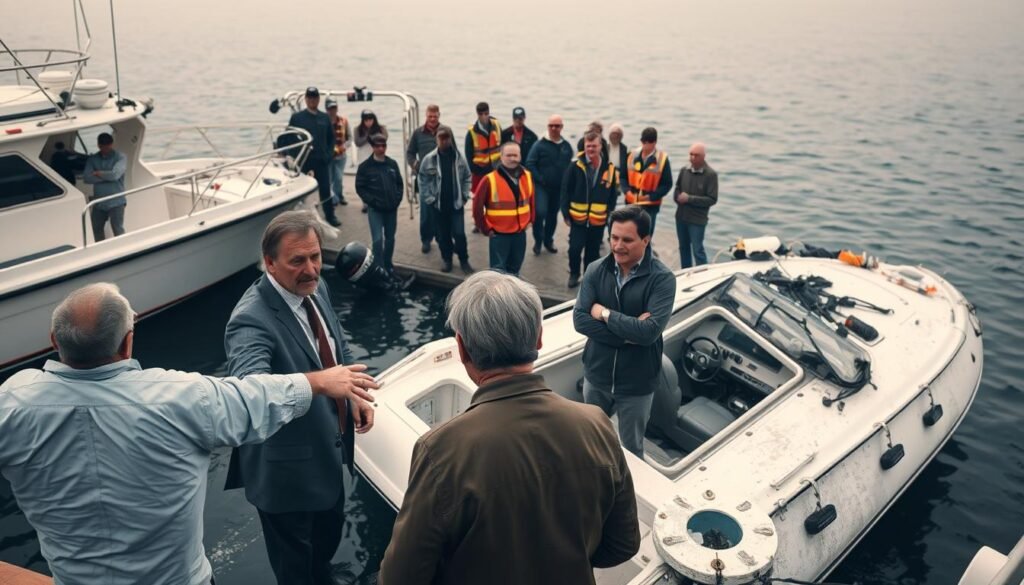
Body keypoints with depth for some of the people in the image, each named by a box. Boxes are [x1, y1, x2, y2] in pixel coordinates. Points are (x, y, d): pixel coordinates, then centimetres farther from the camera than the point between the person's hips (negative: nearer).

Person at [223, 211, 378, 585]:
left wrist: (353, 396, -2)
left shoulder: (316, 289, -5)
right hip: (287, 467, -8)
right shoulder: (252, 319, -31)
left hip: (328, 451, 8)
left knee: (330, 533, 31)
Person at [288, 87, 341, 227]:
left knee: (325, 189, 2)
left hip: (322, 160, 2)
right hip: (303, 160, -2)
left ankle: (330, 216, 10)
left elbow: (331, 138, 14)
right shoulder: (297, 117, 1)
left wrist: (329, 154, 2)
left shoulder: (325, 118, 10)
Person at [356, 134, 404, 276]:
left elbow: (399, 183, 13)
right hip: (375, 209, -4)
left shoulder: (392, 164, 5)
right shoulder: (365, 166, -5)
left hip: (392, 208, 4)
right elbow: (360, 188, -4)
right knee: (378, 239, -12)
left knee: (390, 238, 14)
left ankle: (388, 265, 30)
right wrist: (372, 201, -13)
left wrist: (398, 198, -2)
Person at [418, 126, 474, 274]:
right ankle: (446, 259, 29)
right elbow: (423, 181, -3)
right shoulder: (429, 159, -7)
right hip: (438, 205, 0)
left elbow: (467, 178, 6)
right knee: (443, 235, 11)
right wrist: (429, 199, -7)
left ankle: (464, 260, 15)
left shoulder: (459, 157, -3)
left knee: (459, 234, -3)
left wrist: (465, 196, -2)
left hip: (457, 203, 0)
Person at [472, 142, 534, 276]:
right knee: (498, 269, 0)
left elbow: (531, 199, 16)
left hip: (520, 232, 5)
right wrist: (485, 229, -6)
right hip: (499, 234, -5)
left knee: (515, 268, 19)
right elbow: (477, 205, -11)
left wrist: (530, 220, 12)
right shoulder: (490, 180, -17)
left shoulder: (527, 176, -1)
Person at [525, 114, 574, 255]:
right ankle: (538, 241, 1)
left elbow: (570, 165, 13)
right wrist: (539, 179, -16)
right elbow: (530, 164, -10)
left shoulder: (567, 146, 4)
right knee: (540, 212, -18)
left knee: (553, 215, 13)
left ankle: (548, 241, 30)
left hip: (559, 188, 4)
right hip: (542, 186, -4)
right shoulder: (540, 144, -8)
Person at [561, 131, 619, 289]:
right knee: (575, 248, -4)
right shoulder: (576, 167, -7)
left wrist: (609, 215, 0)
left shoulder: (610, 169, -3)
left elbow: (613, 195, 4)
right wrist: (566, 213, -5)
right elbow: (565, 191, -3)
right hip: (578, 217, -1)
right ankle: (574, 274, 20)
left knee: (593, 252, 12)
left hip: (599, 220, 2)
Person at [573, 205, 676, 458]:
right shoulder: (596, 270, -7)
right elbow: (580, 320, -15)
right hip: (596, 376, 3)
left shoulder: (662, 278, -16)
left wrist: (605, 313, -18)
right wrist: (629, 333, -22)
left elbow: (650, 331, -27)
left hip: (636, 384, -3)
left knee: (631, 450, 17)